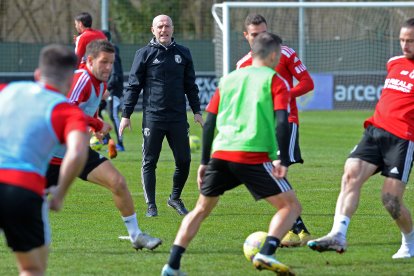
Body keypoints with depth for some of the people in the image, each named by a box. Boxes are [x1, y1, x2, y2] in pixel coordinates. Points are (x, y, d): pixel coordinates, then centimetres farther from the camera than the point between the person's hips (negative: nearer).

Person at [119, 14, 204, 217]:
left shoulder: (183, 53, 10)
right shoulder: (144, 54, 1)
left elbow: (190, 85, 17)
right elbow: (133, 86, 2)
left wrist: (197, 111, 13)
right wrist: (126, 115, -1)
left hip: (178, 117, 3)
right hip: (152, 118, -3)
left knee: (184, 161, 2)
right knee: (149, 162, 1)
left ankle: (175, 198, 23)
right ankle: (151, 206, 9)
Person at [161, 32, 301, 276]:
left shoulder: (228, 79, 20)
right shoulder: (274, 80, 6)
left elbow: (209, 122, 18)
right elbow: (281, 121, -8)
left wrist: (204, 162, 23)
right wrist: (283, 160, -9)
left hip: (220, 154, 5)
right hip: (253, 155, -5)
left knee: (202, 209, 22)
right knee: (291, 206, 3)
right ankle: (266, 254, -19)